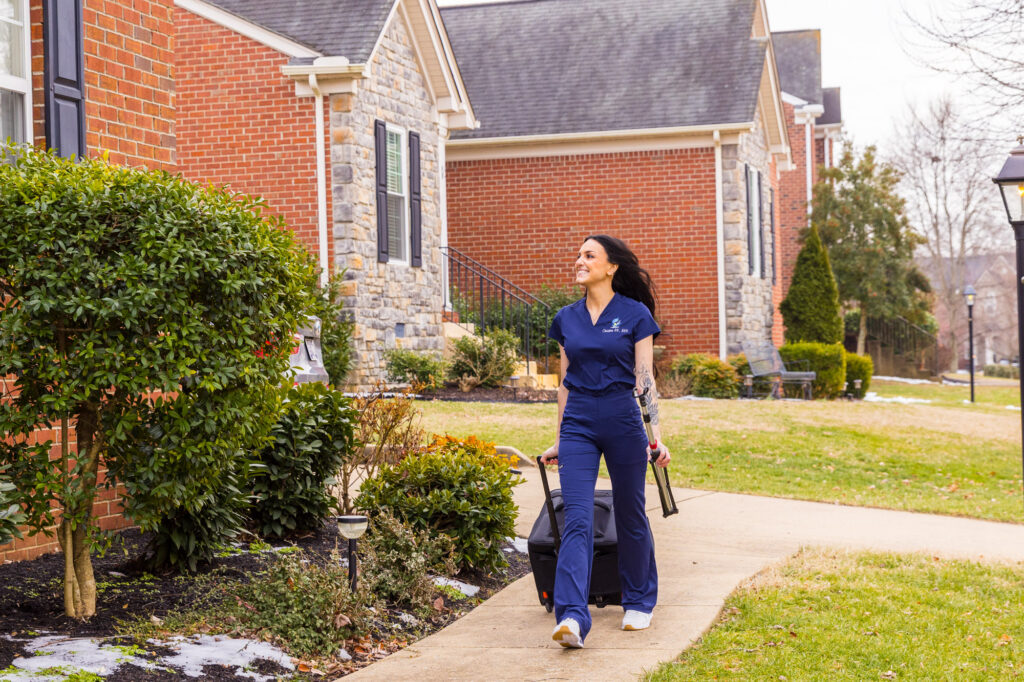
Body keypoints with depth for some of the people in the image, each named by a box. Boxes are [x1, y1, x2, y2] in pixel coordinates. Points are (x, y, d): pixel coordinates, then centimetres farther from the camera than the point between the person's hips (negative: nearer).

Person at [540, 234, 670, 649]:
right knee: (577, 520, -10)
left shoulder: (635, 315, -1)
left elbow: (645, 380, -4)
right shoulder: (566, 319, 10)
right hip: (578, 424, 2)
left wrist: (657, 436, -10)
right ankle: (571, 618, -19)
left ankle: (639, 602, 30)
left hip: (622, 421, -2)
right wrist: (560, 440, 15)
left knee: (630, 515, 10)